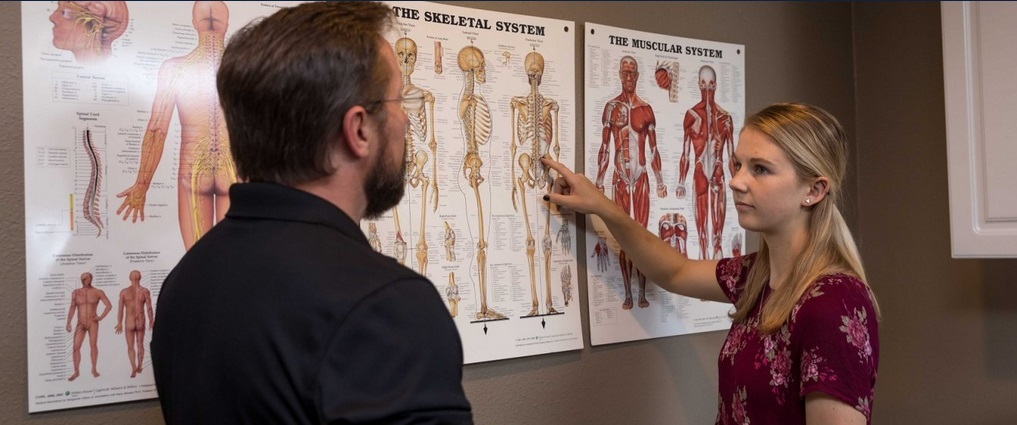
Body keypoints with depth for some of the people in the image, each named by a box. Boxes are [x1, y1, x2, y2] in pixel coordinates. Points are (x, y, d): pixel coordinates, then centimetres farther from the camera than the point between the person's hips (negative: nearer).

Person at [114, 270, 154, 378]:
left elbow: (120, 309, -3)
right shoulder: (145, 291, -8)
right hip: (141, 323, 0)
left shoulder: (124, 292, -6)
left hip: (129, 323, 0)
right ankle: (139, 367, 29)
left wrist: (119, 323, 6)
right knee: (140, 345, 20)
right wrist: (151, 321, 5)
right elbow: (149, 308, -7)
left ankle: (134, 368, -5)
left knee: (130, 347, 10)